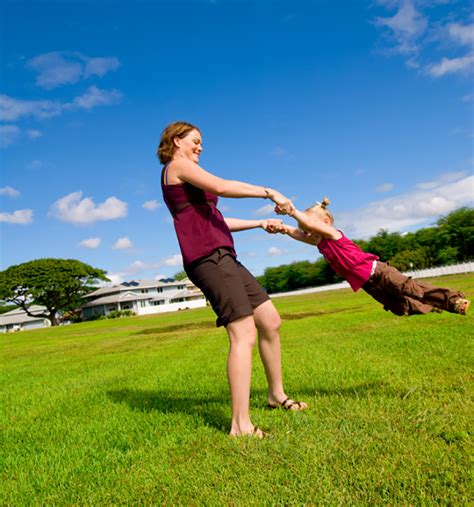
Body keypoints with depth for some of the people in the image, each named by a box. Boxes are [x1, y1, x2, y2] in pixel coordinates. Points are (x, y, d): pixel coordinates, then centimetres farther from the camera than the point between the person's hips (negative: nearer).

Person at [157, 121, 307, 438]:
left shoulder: (183, 179, 29)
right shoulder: (178, 165, 2)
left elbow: (216, 221, 27)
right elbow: (222, 187, -15)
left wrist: (260, 223, 23)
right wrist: (269, 192, -9)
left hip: (223, 258, 10)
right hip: (207, 257, -10)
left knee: (271, 321, 11)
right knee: (244, 334, -17)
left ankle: (277, 394, 24)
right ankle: (241, 425, -14)